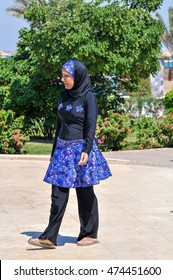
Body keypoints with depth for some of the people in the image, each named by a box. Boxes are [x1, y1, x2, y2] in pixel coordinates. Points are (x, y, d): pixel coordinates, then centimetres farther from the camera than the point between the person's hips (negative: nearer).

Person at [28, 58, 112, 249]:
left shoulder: (88, 97, -10)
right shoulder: (63, 96, 9)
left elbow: (91, 125, -15)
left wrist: (86, 151, -26)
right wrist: (55, 150, 16)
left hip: (80, 149, -6)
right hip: (63, 148, 6)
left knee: (85, 193, 4)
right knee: (58, 193, 0)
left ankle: (91, 234, 17)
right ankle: (49, 237, -2)